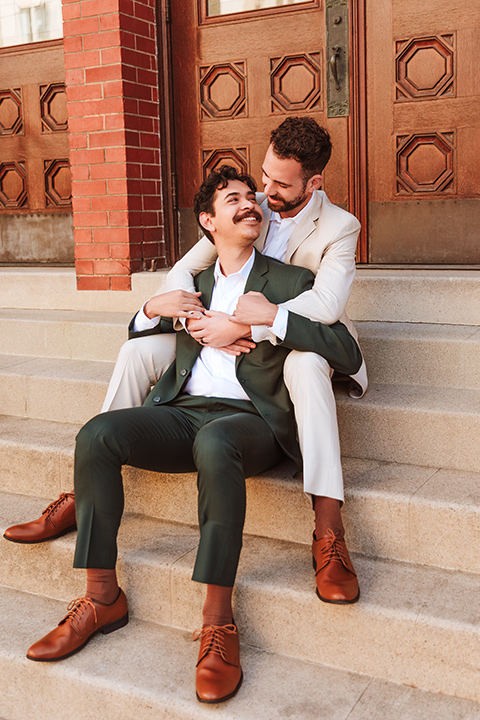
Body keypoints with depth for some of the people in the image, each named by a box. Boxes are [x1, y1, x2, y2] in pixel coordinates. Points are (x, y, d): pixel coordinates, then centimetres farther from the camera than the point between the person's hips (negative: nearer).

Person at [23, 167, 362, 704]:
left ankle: (218, 621, -34)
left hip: (249, 420, -4)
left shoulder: (291, 283, 10)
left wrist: (274, 319, -12)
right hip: (183, 412, 4)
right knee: (96, 434, -22)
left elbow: (349, 356, -1)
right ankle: (102, 598, -15)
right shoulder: (194, 284, 23)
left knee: (213, 442, -40)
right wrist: (157, 309, 8)